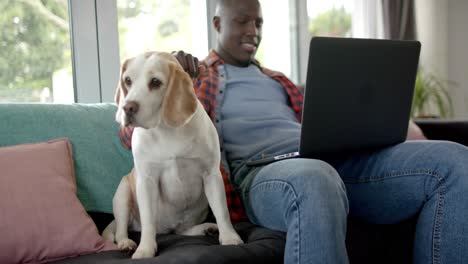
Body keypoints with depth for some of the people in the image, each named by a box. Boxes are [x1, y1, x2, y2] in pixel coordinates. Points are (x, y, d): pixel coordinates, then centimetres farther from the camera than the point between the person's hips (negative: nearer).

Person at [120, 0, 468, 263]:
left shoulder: (274, 79, 36)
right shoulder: (194, 77, 20)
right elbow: (132, 133, 9)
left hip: (329, 159, 6)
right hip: (260, 171, -6)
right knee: (315, 182, -47)